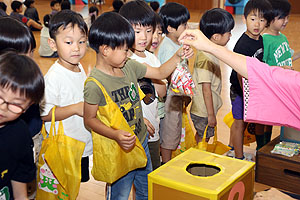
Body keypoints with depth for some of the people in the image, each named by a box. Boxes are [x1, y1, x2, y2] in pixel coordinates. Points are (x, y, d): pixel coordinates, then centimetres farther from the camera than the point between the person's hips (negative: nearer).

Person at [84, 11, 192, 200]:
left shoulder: (129, 66, -2)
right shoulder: (95, 84, -23)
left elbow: (160, 73, 7)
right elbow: (90, 119, -17)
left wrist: (178, 56, -7)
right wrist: (115, 135, -31)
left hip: (142, 141, 7)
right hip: (119, 150, -7)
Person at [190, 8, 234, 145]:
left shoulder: (210, 53, 5)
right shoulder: (206, 58, -26)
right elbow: (206, 89, -24)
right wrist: (211, 114, -18)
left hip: (206, 109, 9)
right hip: (203, 112, -9)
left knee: (201, 138, 22)